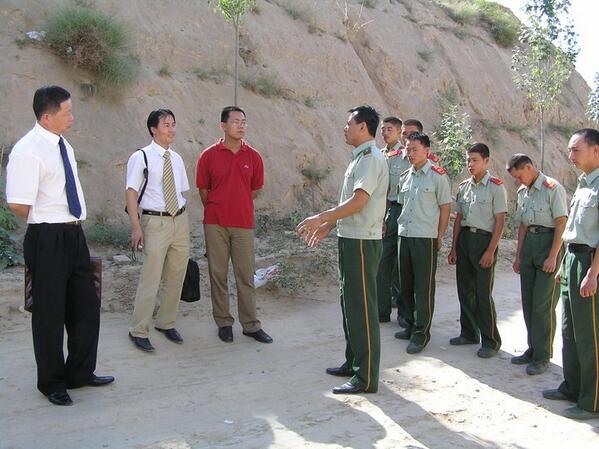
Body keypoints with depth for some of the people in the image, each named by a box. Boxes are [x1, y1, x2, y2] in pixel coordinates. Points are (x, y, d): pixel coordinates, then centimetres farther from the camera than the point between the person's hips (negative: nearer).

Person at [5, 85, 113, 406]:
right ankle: (52, 382, 25)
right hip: (47, 239, -8)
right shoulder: (28, 151, -17)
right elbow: (18, 205, -21)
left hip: (73, 235, 8)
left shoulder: (63, 145, 10)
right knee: (50, 313, 6)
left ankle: (80, 373, 34)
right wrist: (45, 222, -4)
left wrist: (71, 222, 12)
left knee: (86, 306, 16)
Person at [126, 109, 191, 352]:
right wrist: (136, 227, -16)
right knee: (150, 279, -5)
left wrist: (184, 222, 11)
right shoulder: (141, 157, -7)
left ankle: (166, 322, 31)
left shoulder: (177, 159, 10)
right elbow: (131, 194, -9)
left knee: (176, 277, 13)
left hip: (180, 220, 6)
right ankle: (139, 330, 10)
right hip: (155, 222, -6)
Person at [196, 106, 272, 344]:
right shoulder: (209, 155, -3)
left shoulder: (253, 157, 1)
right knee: (218, 274, 7)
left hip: (243, 224, 1)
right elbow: (203, 189, 6)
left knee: (246, 275, 6)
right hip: (215, 224, -1)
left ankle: (251, 325, 15)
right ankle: (223, 322, 20)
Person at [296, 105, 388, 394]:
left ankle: (366, 377, 2)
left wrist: (321, 218, -23)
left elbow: (358, 202, -24)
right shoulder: (360, 158, 17)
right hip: (350, 239, 10)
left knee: (362, 308, -5)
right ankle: (353, 363, 30)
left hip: (361, 242, -10)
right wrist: (329, 225, 21)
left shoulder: (370, 158, -15)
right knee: (349, 303, 17)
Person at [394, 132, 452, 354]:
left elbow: (445, 207, -4)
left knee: (424, 287, 0)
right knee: (406, 285, 13)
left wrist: (439, 237, -5)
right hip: (404, 235, 6)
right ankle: (411, 325, 28)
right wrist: (397, 225, 14)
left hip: (426, 238, -6)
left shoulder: (438, 176, -6)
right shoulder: (405, 176, 11)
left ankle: (421, 333, 8)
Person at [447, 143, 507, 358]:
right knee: (465, 290, 12)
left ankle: (490, 341, 8)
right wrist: (454, 248, 10)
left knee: (483, 293, -4)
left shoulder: (496, 186, -7)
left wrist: (490, 251, -14)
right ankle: (468, 333, 26)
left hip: (484, 239, -6)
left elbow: (500, 221, -9)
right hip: (464, 238, 6)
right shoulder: (463, 186, 10)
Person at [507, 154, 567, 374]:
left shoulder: (552, 188, -11)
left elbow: (561, 224, -13)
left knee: (542, 304, -5)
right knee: (528, 302, 11)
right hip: (529, 243, 8)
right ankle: (533, 349, 23)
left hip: (549, 242, -7)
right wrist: (519, 256, 14)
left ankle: (542, 356, 5)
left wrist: (553, 256, -16)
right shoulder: (522, 192, 12)